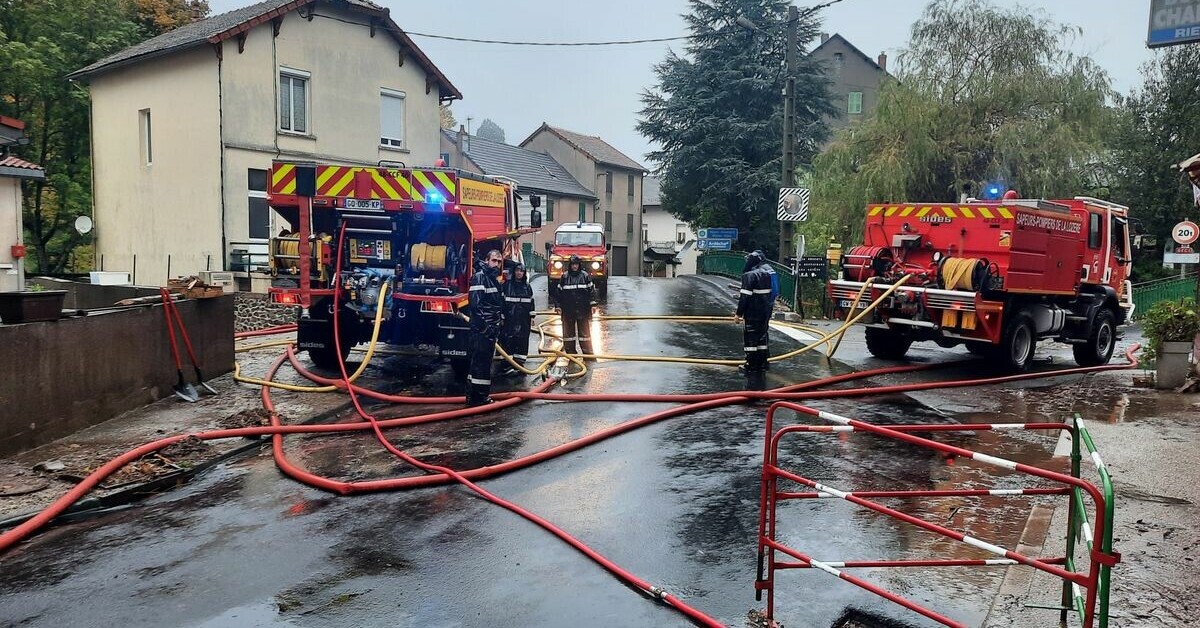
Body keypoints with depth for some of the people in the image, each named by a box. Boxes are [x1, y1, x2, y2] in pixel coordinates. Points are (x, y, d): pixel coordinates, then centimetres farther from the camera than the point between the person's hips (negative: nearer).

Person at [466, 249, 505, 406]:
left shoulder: (494, 280, 19)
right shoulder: (479, 277, -11)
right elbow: (475, 304, -20)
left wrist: (500, 323, 18)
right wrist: (484, 327, -22)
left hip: (491, 329, 10)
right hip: (481, 330, -10)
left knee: (486, 362, 13)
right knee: (480, 362, -9)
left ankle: (481, 395, 20)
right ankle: (475, 397, -6)